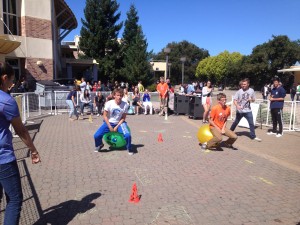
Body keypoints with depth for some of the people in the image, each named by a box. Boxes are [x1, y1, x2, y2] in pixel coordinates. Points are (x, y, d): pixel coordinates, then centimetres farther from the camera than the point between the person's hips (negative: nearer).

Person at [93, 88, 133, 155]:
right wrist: (110, 127, -13)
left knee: (128, 135, -27)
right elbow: (105, 116, -8)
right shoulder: (109, 103, -16)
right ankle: (99, 145, 21)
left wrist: (117, 127, -15)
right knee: (96, 136, -15)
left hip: (119, 123, 0)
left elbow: (123, 118, -7)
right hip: (109, 122, 1)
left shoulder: (125, 105, -15)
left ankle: (129, 148, 4)